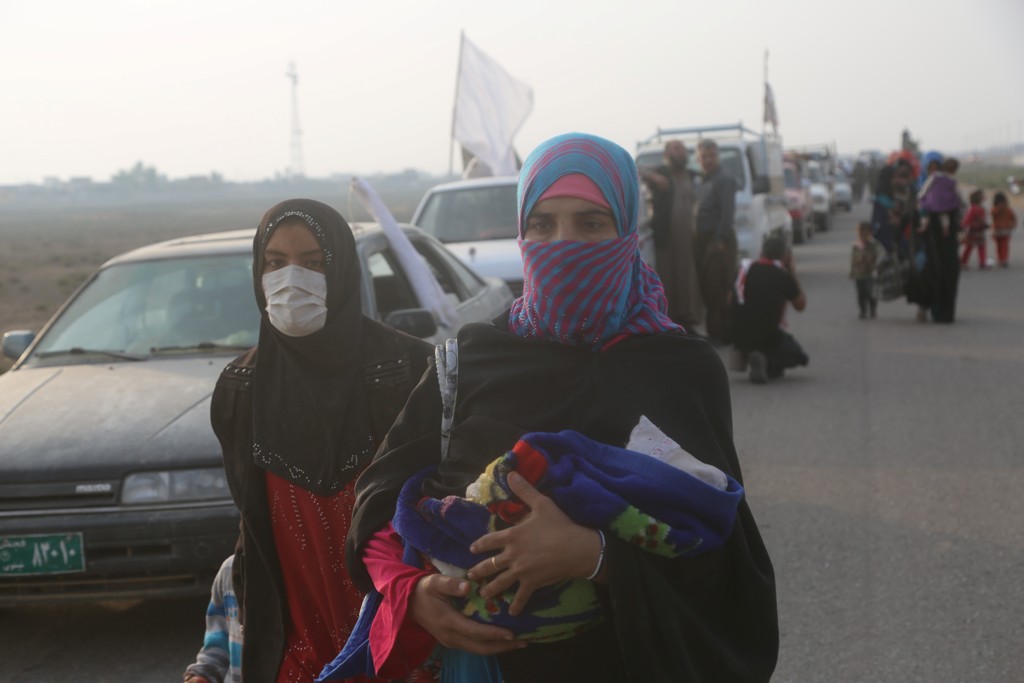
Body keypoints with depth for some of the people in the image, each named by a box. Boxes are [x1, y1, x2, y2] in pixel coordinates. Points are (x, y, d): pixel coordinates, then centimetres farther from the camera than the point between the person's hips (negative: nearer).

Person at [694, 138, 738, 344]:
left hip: (719, 240, -9)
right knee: (707, 288, 11)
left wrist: (720, 240, -22)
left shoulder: (724, 180, -9)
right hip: (705, 239, 9)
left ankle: (720, 334, -8)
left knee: (719, 289, -10)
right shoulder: (705, 181, 19)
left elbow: (727, 212, -17)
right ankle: (714, 331, 17)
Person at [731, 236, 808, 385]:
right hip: (767, 337, -6)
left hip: (739, 338, 6)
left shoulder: (745, 269, 6)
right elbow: (801, 305, 6)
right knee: (797, 354, 21)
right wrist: (793, 274, 13)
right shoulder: (782, 275, -8)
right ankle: (767, 363, -10)